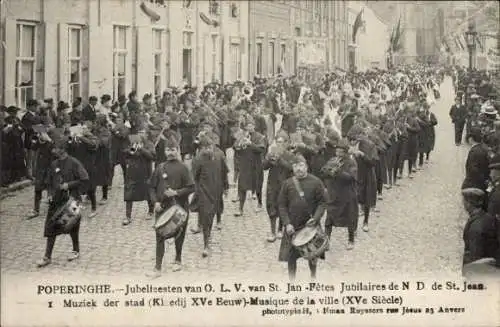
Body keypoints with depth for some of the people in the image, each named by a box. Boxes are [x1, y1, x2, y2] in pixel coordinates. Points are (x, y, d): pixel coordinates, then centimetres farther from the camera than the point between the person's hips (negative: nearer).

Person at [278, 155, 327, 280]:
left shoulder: (316, 182, -5)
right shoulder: (288, 184, -1)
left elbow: (322, 202, -3)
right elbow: (282, 205, 0)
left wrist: (315, 218, -16)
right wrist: (287, 223, -9)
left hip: (310, 224, -1)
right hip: (293, 226, 1)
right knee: (290, 256, 5)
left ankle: (313, 276, 33)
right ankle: (291, 280, 19)